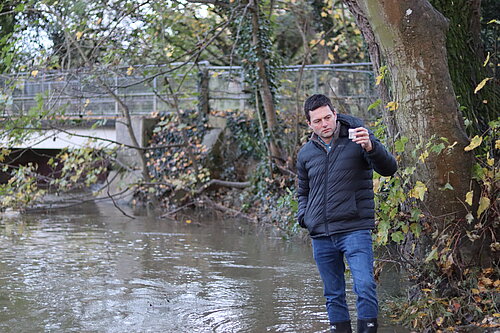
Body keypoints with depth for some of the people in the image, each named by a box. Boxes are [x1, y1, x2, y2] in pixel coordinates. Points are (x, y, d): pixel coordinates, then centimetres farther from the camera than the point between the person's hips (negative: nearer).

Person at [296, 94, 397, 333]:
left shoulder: (357, 139, -2)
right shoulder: (306, 154, 11)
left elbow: (389, 169, -13)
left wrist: (370, 147, -31)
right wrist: (303, 217, 6)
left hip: (355, 230, -4)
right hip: (321, 236, 4)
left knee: (365, 286, -18)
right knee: (333, 295, 10)